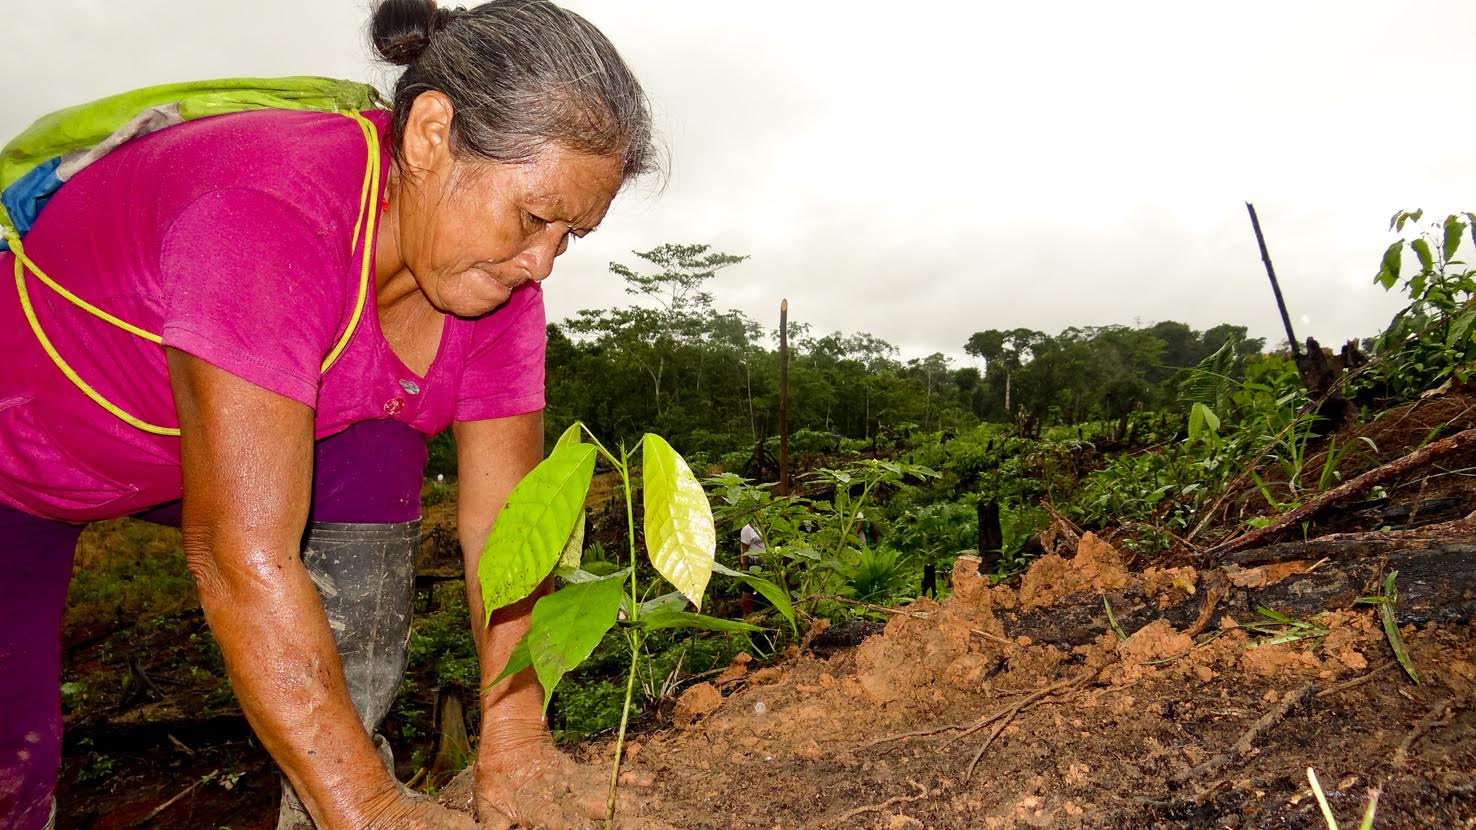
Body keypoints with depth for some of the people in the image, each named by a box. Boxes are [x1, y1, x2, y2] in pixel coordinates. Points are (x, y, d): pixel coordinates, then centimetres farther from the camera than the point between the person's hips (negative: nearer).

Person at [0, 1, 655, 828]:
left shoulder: (495, 280, -17)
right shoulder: (267, 214, -38)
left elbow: (504, 521, -18)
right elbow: (244, 560, -41)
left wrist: (514, 747, -23)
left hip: (171, 456, 5)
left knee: (374, 461, -18)